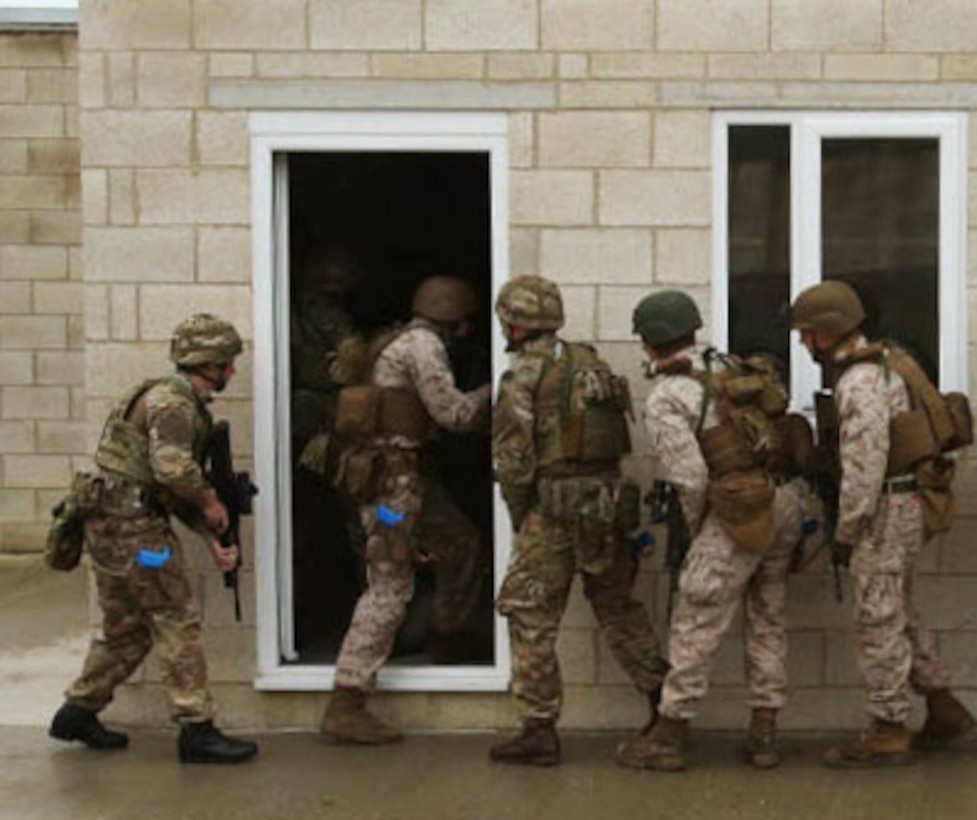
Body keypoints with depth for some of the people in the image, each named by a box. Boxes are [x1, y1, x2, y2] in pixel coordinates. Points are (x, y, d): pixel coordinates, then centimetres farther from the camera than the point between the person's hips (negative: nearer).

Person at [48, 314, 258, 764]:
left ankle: (78, 713, 29)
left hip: (115, 526, 10)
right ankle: (197, 730, -1)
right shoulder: (171, 401, -14)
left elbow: (180, 488, 21)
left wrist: (212, 538, 13)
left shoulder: (188, 405, 18)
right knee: (176, 622, -5)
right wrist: (209, 501, -12)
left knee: (126, 626, 19)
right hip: (130, 526, -10)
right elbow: (174, 468, -29)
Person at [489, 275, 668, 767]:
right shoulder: (593, 364, 13)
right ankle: (664, 702, 20)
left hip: (554, 508, -7)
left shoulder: (524, 374, -7)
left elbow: (512, 456, -10)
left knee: (531, 616, 1)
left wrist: (518, 516, 1)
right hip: (609, 502, 7)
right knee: (617, 606, 19)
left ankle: (539, 730, 1)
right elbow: (619, 438, 13)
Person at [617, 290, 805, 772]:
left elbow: (690, 478, -13)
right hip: (783, 504, 7)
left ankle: (668, 738, 8)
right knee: (767, 623, 15)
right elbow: (778, 437, 11)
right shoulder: (734, 369, 13)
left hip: (739, 516, -7)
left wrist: (695, 527, 5)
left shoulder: (665, 399, -8)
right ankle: (763, 735, 18)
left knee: (696, 627, 2)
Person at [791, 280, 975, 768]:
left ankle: (888, 734, 4)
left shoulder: (861, 383, -20)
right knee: (898, 615, 19)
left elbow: (864, 468, -24)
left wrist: (845, 532, -16)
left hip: (885, 511, -10)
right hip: (901, 507, 10)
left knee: (878, 621, -3)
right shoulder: (880, 366, 12)